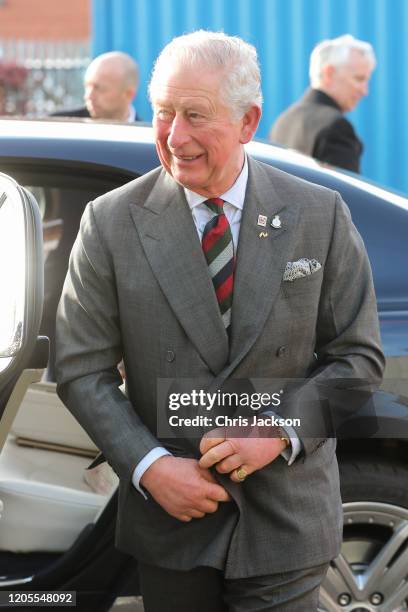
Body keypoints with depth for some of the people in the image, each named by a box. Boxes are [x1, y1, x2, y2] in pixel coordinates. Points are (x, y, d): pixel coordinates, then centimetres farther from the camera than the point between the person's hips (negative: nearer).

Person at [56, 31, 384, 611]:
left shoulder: (321, 216, -3)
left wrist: (281, 429, -14)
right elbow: (82, 370, -2)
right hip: (169, 513, 0)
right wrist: (149, 467, -14)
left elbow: (358, 355, 1)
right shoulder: (112, 223, -5)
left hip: (286, 517, 0)